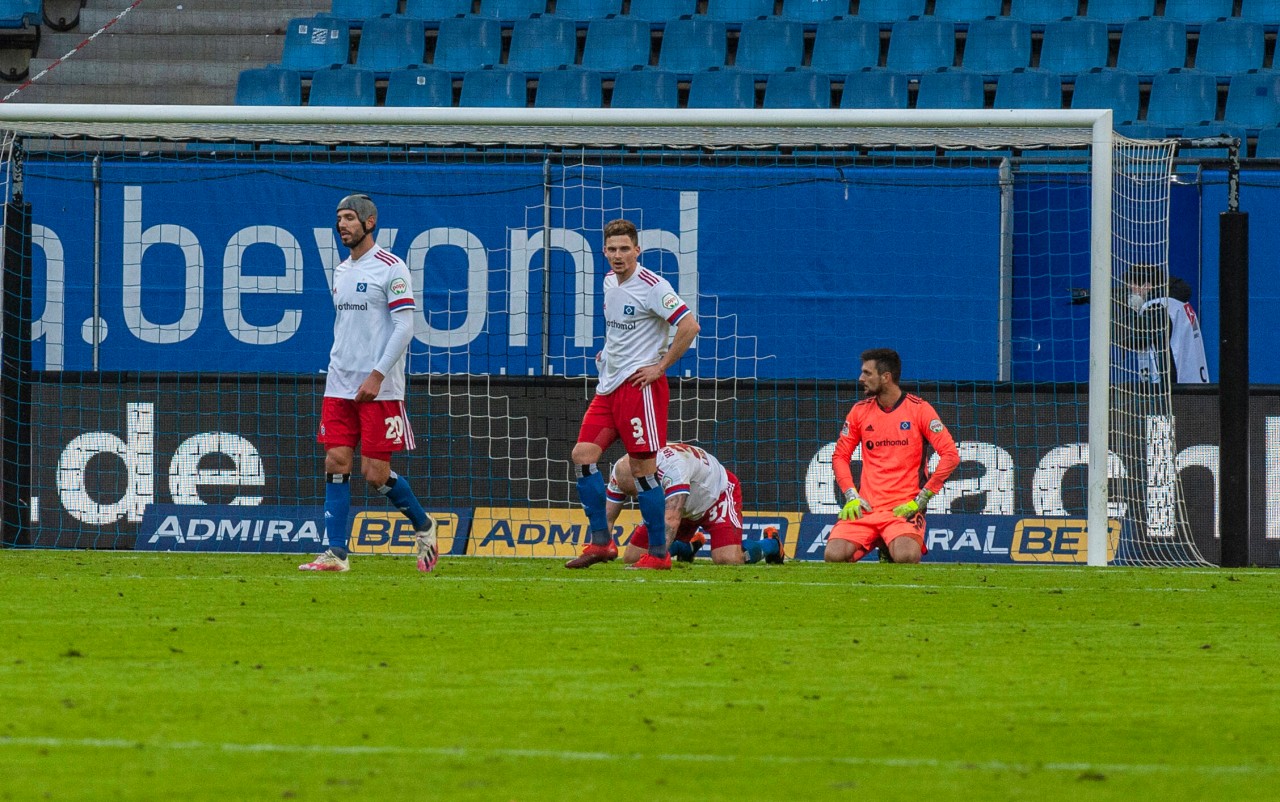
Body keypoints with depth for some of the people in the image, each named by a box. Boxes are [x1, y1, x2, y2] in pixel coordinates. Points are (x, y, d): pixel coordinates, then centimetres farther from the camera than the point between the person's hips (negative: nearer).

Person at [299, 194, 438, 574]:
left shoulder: (391, 268, -8)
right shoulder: (341, 271, 15)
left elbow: (404, 328, -13)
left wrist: (377, 375, -18)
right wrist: (338, 370, 16)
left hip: (379, 388, -7)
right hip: (339, 386, 7)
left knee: (376, 474, -6)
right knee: (336, 464, -3)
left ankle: (423, 526, 18)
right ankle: (335, 553, -3)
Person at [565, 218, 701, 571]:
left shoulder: (651, 286, -14)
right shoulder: (610, 281, 12)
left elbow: (689, 326, -19)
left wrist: (661, 367, -14)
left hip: (639, 384, -9)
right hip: (609, 384, 9)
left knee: (643, 469, -6)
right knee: (583, 455, 0)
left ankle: (658, 553, 1)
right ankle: (601, 542, 6)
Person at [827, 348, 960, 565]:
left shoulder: (919, 409, -2)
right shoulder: (860, 411, 10)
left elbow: (951, 455, -6)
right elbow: (840, 456, 17)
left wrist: (920, 500, -11)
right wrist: (851, 496, 0)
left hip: (904, 507, -3)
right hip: (866, 507, 3)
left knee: (905, 557, -33)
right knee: (834, 555, -23)